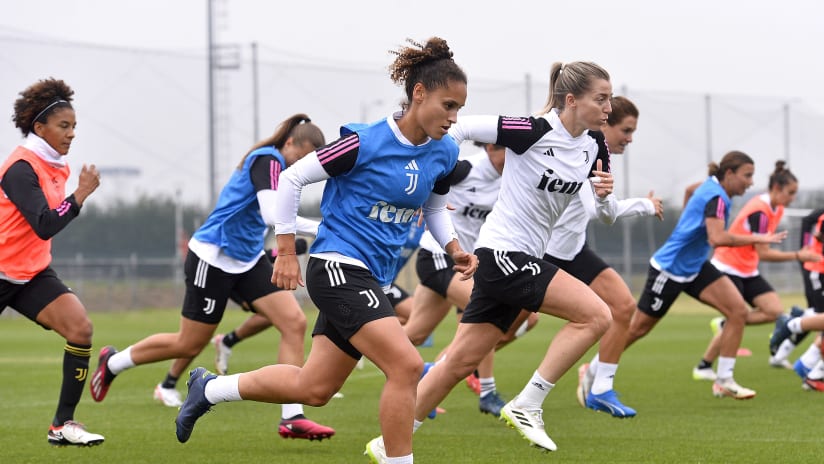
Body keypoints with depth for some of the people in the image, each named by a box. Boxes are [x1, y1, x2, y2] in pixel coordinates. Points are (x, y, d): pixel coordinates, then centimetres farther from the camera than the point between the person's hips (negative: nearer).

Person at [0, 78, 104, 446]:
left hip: (33, 272, 7)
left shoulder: (56, 166, 7)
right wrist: (81, 195, -28)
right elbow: (45, 226, -28)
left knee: (80, 327, -13)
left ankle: (63, 424, -8)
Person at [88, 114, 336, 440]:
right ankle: (113, 362, 28)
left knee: (294, 322, -9)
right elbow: (273, 215, -35)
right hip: (213, 258, -9)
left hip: (248, 260, 9)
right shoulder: (268, 161, -21)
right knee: (189, 344, 3)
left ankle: (292, 418, -11)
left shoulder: (279, 167, 8)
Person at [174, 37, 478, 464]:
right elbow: (293, 178, -8)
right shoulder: (366, 143, -16)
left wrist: (453, 249, 4)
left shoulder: (443, 154, 4)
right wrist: (286, 251, -7)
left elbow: (435, 208, 23)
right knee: (406, 365, -22)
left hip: (371, 277, 8)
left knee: (314, 389, 14)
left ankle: (209, 388, 32)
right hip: (337, 267, -8)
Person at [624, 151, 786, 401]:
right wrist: (757, 239, -36)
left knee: (738, 310, -9)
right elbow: (717, 238, -42)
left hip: (695, 267, 9)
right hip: (669, 269, -9)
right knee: (636, 329, 3)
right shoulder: (715, 197, -26)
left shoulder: (713, 187, 2)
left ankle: (723, 380, -5)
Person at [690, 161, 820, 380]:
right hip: (728, 269, -9)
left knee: (775, 311, -7)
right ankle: (703, 368, 7)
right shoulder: (759, 211, -24)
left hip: (748, 270, 9)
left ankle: (725, 324, 7)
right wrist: (797, 256, -26)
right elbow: (764, 253, -26)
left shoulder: (777, 209, 4)